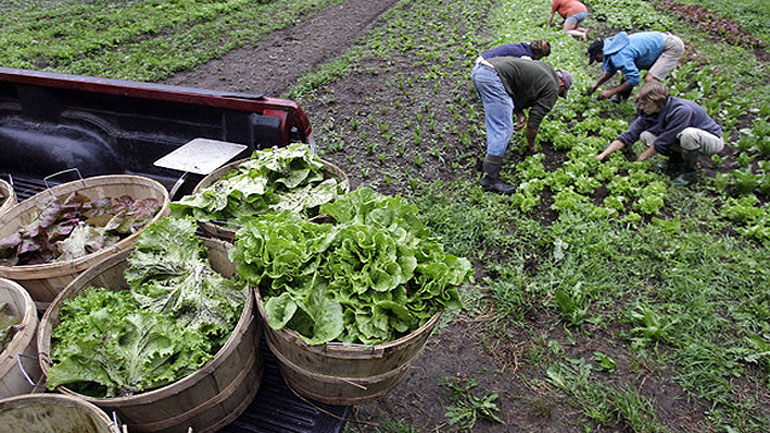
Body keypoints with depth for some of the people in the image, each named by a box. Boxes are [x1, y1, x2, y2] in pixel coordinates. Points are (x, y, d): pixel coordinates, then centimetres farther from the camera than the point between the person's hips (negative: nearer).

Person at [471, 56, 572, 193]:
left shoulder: (545, 69, 31)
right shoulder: (552, 89, 8)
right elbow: (534, 122, 10)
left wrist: (520, 114, 15)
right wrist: (532, 146, 27)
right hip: (492, 77, -9)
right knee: (504, 130, -7)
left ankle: (491, 157, 30)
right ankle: (489, 179, -7)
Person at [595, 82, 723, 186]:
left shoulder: (681, 110, -32)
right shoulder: (648, 113, -11)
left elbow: (663, 142, -27)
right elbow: (629, 135, -12)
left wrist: (642, 157, -17)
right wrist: (603, 155, -20)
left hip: (713, 140, -6)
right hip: (682, 137, 6)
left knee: (688, 134, -40)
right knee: (646, 136, -10)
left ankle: (690, 172, -15)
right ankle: (677, 161, 5)